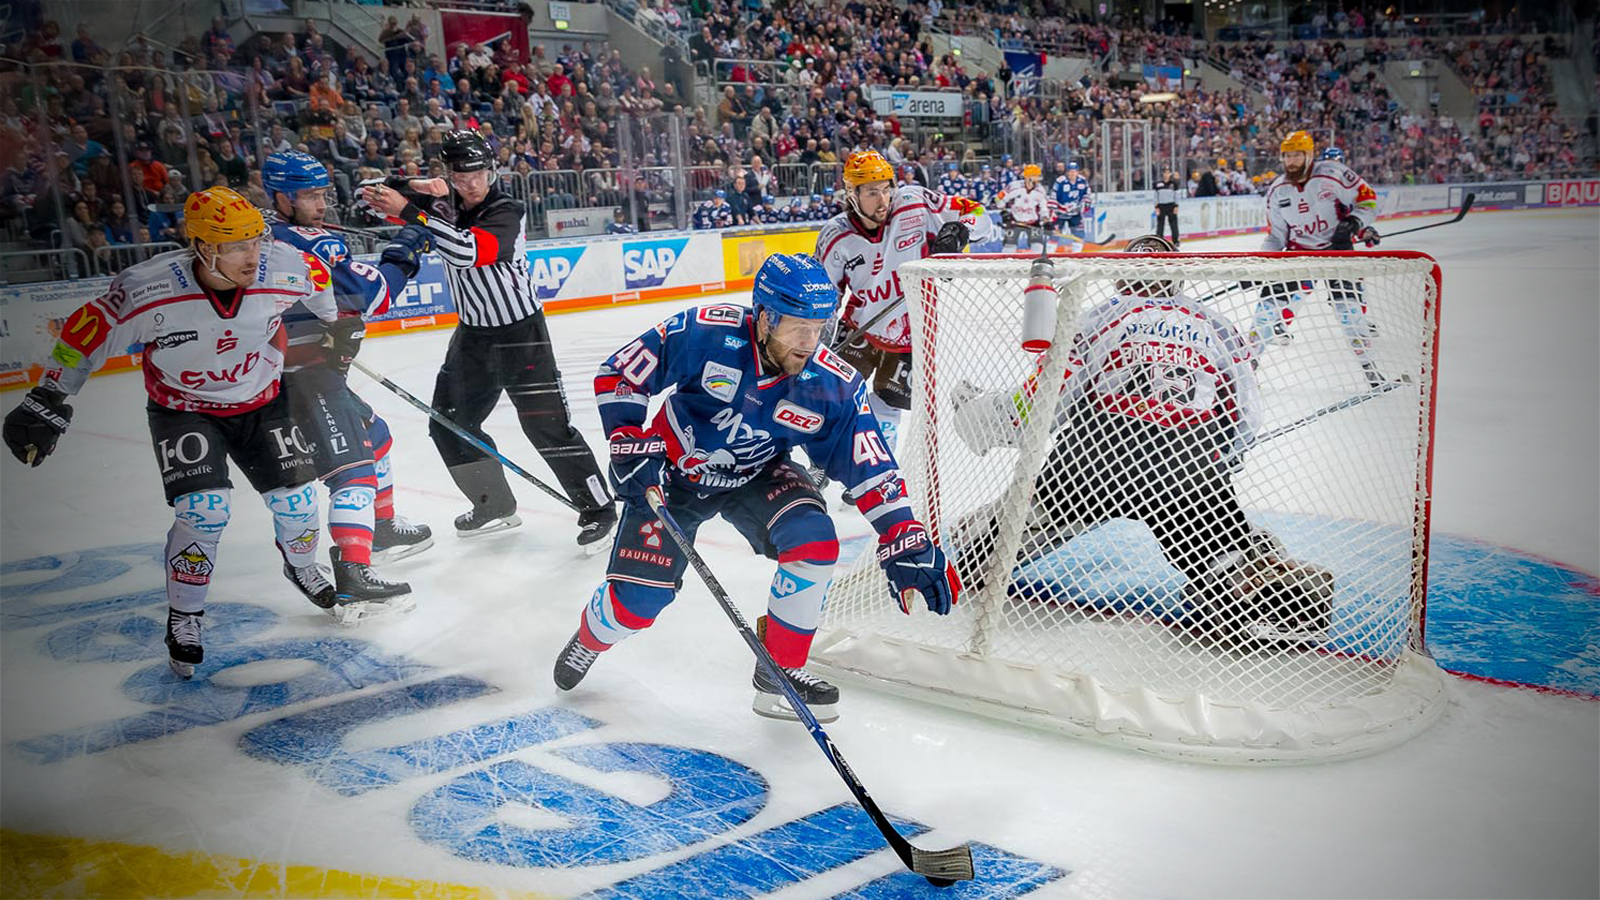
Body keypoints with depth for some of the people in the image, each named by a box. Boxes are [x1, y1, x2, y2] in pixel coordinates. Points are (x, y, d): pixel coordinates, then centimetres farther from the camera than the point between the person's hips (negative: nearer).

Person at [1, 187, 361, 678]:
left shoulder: (285, 269, -23)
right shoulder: (149, 288, -29)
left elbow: (317, 275, 1)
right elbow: (87, 330, -16)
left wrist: (330, 327, 17)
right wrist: (47, 400, -11)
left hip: (260, 402, 3)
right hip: (183, 410, -3)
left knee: (296, 500, 1)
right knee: (204, 511, -18)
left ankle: (302, 568, 36)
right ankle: (183, 618, 6)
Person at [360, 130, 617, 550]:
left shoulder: (506, 212, -20)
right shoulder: (443, 201, -1)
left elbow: (467, 250, -36)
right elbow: (387, 195, 0)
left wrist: (408, 211, -38)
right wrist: (411, 187, -20)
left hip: (521, 334, -7)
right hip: (473, 333, 7)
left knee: (548, 427, -8)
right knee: (450, 423, 11)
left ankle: (598, 508, 5)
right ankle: (495, 505, 27)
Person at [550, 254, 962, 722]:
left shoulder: (833, 386, -22)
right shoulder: (702, 333, -28)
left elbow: (871, 469, -18)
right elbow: (618, 375, -16)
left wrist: (908, 546, -24)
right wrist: (631, 446, -23)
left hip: (756, 477, 2)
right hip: (672, 472, -2)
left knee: (816, 542, -25)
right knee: (637, 599, -7)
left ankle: (779, 673, -4)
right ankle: (589, 641, 33)